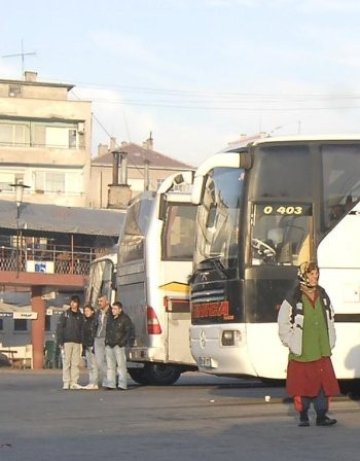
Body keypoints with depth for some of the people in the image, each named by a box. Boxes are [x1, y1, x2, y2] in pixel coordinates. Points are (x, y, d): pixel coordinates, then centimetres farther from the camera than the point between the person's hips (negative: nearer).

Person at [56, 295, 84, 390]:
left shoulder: (80, 316, 12)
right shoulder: (65, 314, 2)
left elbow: (82, 329, 12)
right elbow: (59, 328, -2)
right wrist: (60, 342, -10)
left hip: (77, 343, 3)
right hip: (67, 342, -3)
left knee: (76, 363, 1)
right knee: (66, 362, -3)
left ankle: (74, 382, 5)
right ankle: (66, 383, -1)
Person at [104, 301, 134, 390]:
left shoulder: (125, 319, -2)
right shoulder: (110, 319, 17)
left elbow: (129, 332, -6)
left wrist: (123, 341, -12)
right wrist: (106, 340, 10)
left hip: (119, 346, -7)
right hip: (109, 345, 7)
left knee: (121, 365, -8)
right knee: (110, 365, 6)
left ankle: (122, 384, -9)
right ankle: (110, 384, 8)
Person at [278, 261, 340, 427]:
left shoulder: (323, 296, 7)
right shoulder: (293, 299, -10)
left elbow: (330, 320, 16)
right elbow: (283, 324, -4)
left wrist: (330, 343, 12)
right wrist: (292, 344, -5)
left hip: (322, 352, 4)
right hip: (301, 353, -4)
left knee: (324, 384, 0)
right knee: (302, 387, 4)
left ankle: (321, 416, 6)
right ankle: (303, 416, 16)